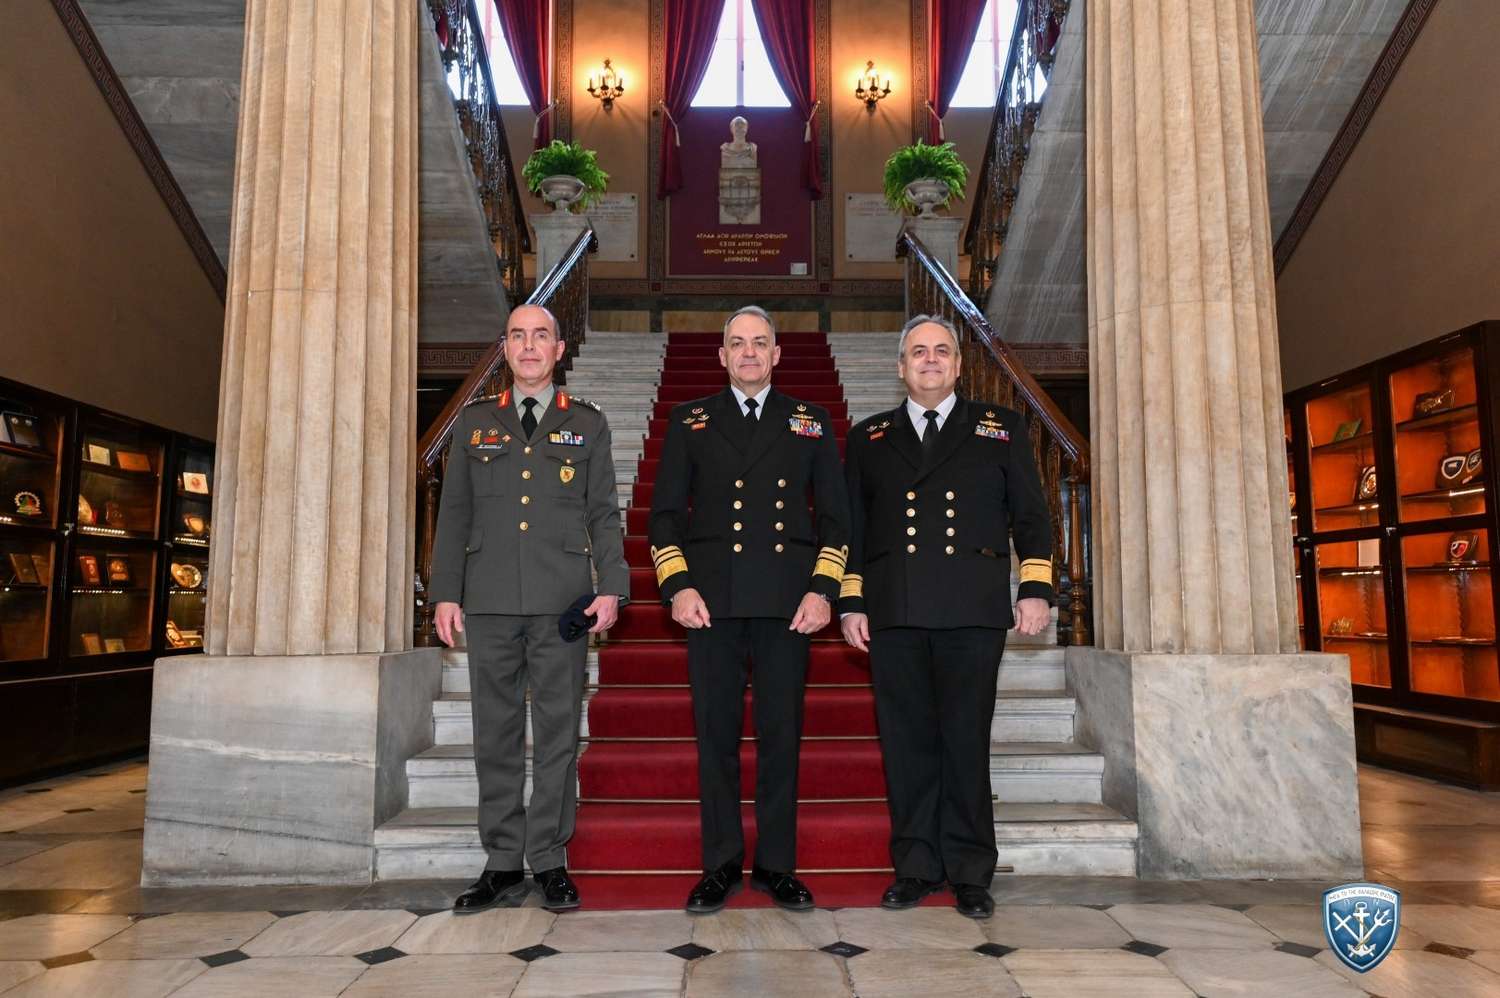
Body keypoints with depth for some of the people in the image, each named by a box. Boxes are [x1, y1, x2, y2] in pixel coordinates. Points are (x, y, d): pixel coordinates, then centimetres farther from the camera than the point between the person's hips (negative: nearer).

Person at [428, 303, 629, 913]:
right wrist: (445, 593, 4)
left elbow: (604, 514, 6)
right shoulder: (475, 422, 14)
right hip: (490, 602, 2)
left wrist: (611, 587, -6)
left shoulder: (587, 423, 10)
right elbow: (453, 513, 12)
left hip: (561, 603, -1)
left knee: (558, 733, 2)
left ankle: (550, 862, 13)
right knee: (496, 735, 6)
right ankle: (503, 866, 15)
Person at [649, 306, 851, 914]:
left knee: (782, 732, 4)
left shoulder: (811, 424, 13)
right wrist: (677, 586, -5)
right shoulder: (689, 423, 12)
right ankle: (721, 864, 18)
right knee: (715, 732, 4)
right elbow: (665, 513, 9)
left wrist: (822, 590, -2)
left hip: (787, 602, 0)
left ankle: (776, 864, 18)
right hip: (711, 599, 0)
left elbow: (835, 515, 10)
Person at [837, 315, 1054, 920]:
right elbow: (852, 526, 14)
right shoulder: (869, 439, 16)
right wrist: (851, 602, 6)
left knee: (967, 739, 1)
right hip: (894, 613, 2)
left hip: (973, 610, -1)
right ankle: (916, 867, 16)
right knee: (906, 740, 4)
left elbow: (1030, 514, 9)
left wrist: (1036, 588, 0)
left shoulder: (1001, 429, 14)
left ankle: (970, 873, 14)